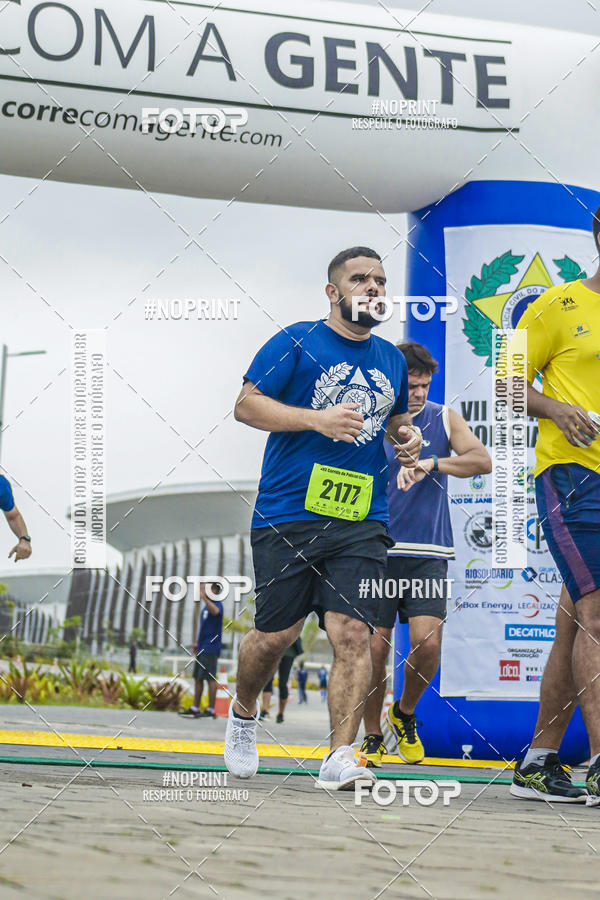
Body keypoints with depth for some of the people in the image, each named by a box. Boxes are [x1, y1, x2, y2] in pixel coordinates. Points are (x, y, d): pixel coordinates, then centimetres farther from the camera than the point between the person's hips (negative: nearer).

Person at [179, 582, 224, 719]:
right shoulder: (207, 606, 21)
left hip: (210, 649, -10)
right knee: (197, 678, 11)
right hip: (202, 649, 10)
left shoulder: (217, 604, -9)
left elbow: (215, 611, -35)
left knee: (210, 678, -9)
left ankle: (211, 710, -8)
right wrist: (198, 644, 22)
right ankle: (195, 709, 16)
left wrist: (204, 597, -41)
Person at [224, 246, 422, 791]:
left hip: (361, 521, 3)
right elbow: (246, 404, -5)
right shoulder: (296, 343, 0)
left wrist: (406, 436, 10)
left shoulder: (391, 359, 17)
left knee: (352, 633, -12)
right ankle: (243, 713, 33)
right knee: (276, 634, 3)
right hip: (288, 515, -3)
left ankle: (341, 756, -14)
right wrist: (318, 419, -16)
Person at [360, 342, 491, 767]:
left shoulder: (443, 418, 7)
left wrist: (432, 463, -20)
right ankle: (373, 737, 14)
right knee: (374, 648, -5)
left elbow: (483, 460, -6)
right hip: (376, 551, -1)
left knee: (427, 642, -14)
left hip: (428, 553, 1)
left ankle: (405, 714, 15)